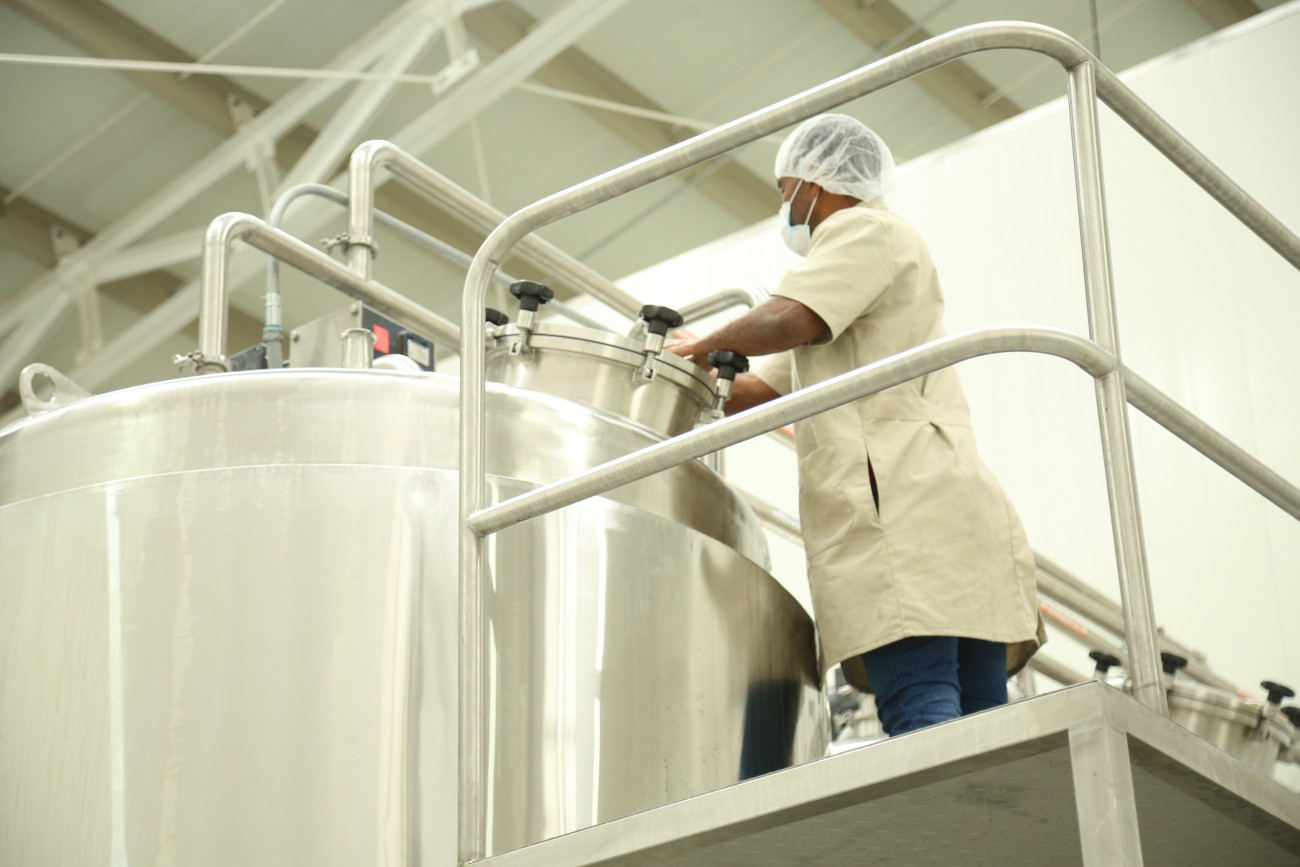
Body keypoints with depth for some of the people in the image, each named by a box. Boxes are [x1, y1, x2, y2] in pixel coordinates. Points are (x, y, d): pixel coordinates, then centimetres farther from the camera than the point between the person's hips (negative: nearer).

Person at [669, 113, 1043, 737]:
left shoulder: (863, 230, 6)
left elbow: (785, 321, -12)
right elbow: (758, 392, 35)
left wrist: (700, 348, 4)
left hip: (900, 503, -9)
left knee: (920, 716, -23)